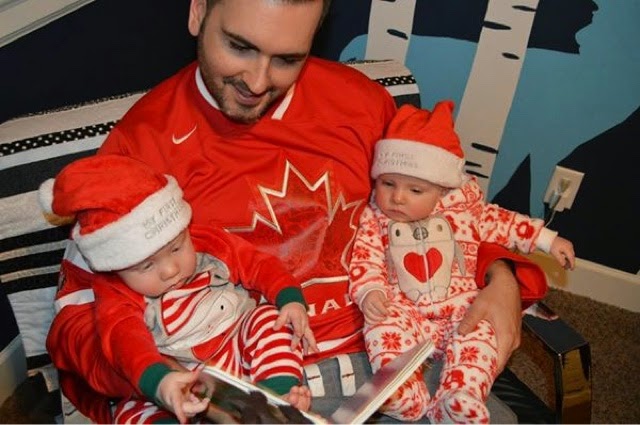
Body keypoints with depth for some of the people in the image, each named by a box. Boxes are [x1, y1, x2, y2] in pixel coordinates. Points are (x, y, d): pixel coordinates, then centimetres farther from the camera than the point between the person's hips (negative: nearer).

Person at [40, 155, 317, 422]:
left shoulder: (212, 246, -3)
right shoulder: (117, 298, -12)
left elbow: (260, 265, 4)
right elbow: (126, 339, -30)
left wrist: (291, 299, -16)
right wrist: (158, 380, -51)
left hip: (243, 352, 2)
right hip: (186, 385, -2)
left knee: (269, 317, -20)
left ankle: (281, 394, -28)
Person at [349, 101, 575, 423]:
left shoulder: (463, 211, 3)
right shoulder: (374, 220, 0)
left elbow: (502, 223, 16)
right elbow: (366, 262, -5)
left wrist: (548, 240, 15)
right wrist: (369, 293, -24)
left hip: (462, 308, 1)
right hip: (405, 312, 0)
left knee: (479, 334, -28)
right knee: (383, 330, -29)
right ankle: (404, 397, -35)